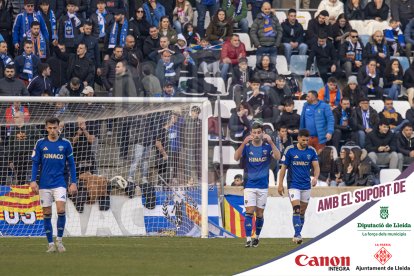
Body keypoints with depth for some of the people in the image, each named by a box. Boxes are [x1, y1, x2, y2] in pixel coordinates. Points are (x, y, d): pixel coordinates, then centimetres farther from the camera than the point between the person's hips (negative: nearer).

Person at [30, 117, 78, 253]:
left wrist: (73, 182, 1)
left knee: (61, 209, -15)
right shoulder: (40, 143, 3)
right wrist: (33, 181, -5)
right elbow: (35, 163, 6)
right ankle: (50, 243, 10)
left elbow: (71, 164, 7)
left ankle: (59, 240, 0)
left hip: (59, 183, -1)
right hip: (44, 184, 1)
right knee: (47, 213, 2)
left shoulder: (65, 144, 2)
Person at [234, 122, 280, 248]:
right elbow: (236, 157, -18)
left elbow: (277, 157, -17)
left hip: (263, 185, 1)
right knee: (249, 212, -11)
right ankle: (248, 239, -13)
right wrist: (244, 143, -31)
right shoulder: (247, 147, -1)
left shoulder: (267, 146, 0)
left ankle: (257, 237, 24)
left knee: (259, 214, 7)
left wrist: (271, 142, -28)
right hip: (249, 185, -1)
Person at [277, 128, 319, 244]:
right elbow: (283, 168, -1)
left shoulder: (312, 151, 3)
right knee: (296, 210, -16)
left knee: (302, 212, 8)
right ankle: (297, 235, -21)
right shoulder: (290, 150, -5)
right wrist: (280, 184, -4)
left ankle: (297, 235, 18)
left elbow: (316, 166, 0)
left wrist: (315, 177, -21)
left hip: (306, 185, 3)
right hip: (293, 185, -3)